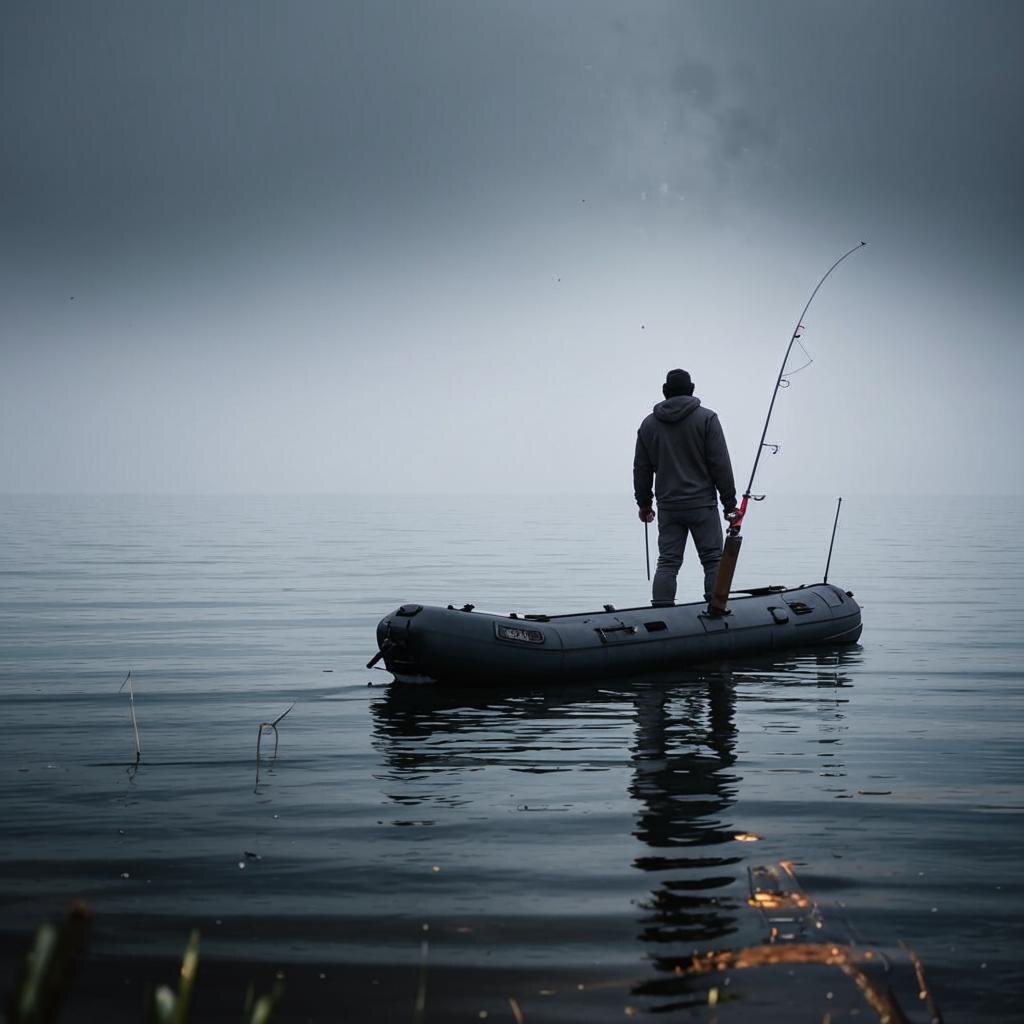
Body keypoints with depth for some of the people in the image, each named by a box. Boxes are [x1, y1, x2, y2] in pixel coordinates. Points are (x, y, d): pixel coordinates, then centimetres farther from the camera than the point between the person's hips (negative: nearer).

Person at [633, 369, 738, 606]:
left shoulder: (648, 424, 8)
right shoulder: (706, 419, -3)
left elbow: (641, 469, 12)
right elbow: (720, 464, -6)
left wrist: (644, 504, 22)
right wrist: (729, 503, -1)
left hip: (668, 507, 3)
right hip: (702, 505, -3)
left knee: (667, 563, 5)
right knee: (713, 560, 2)